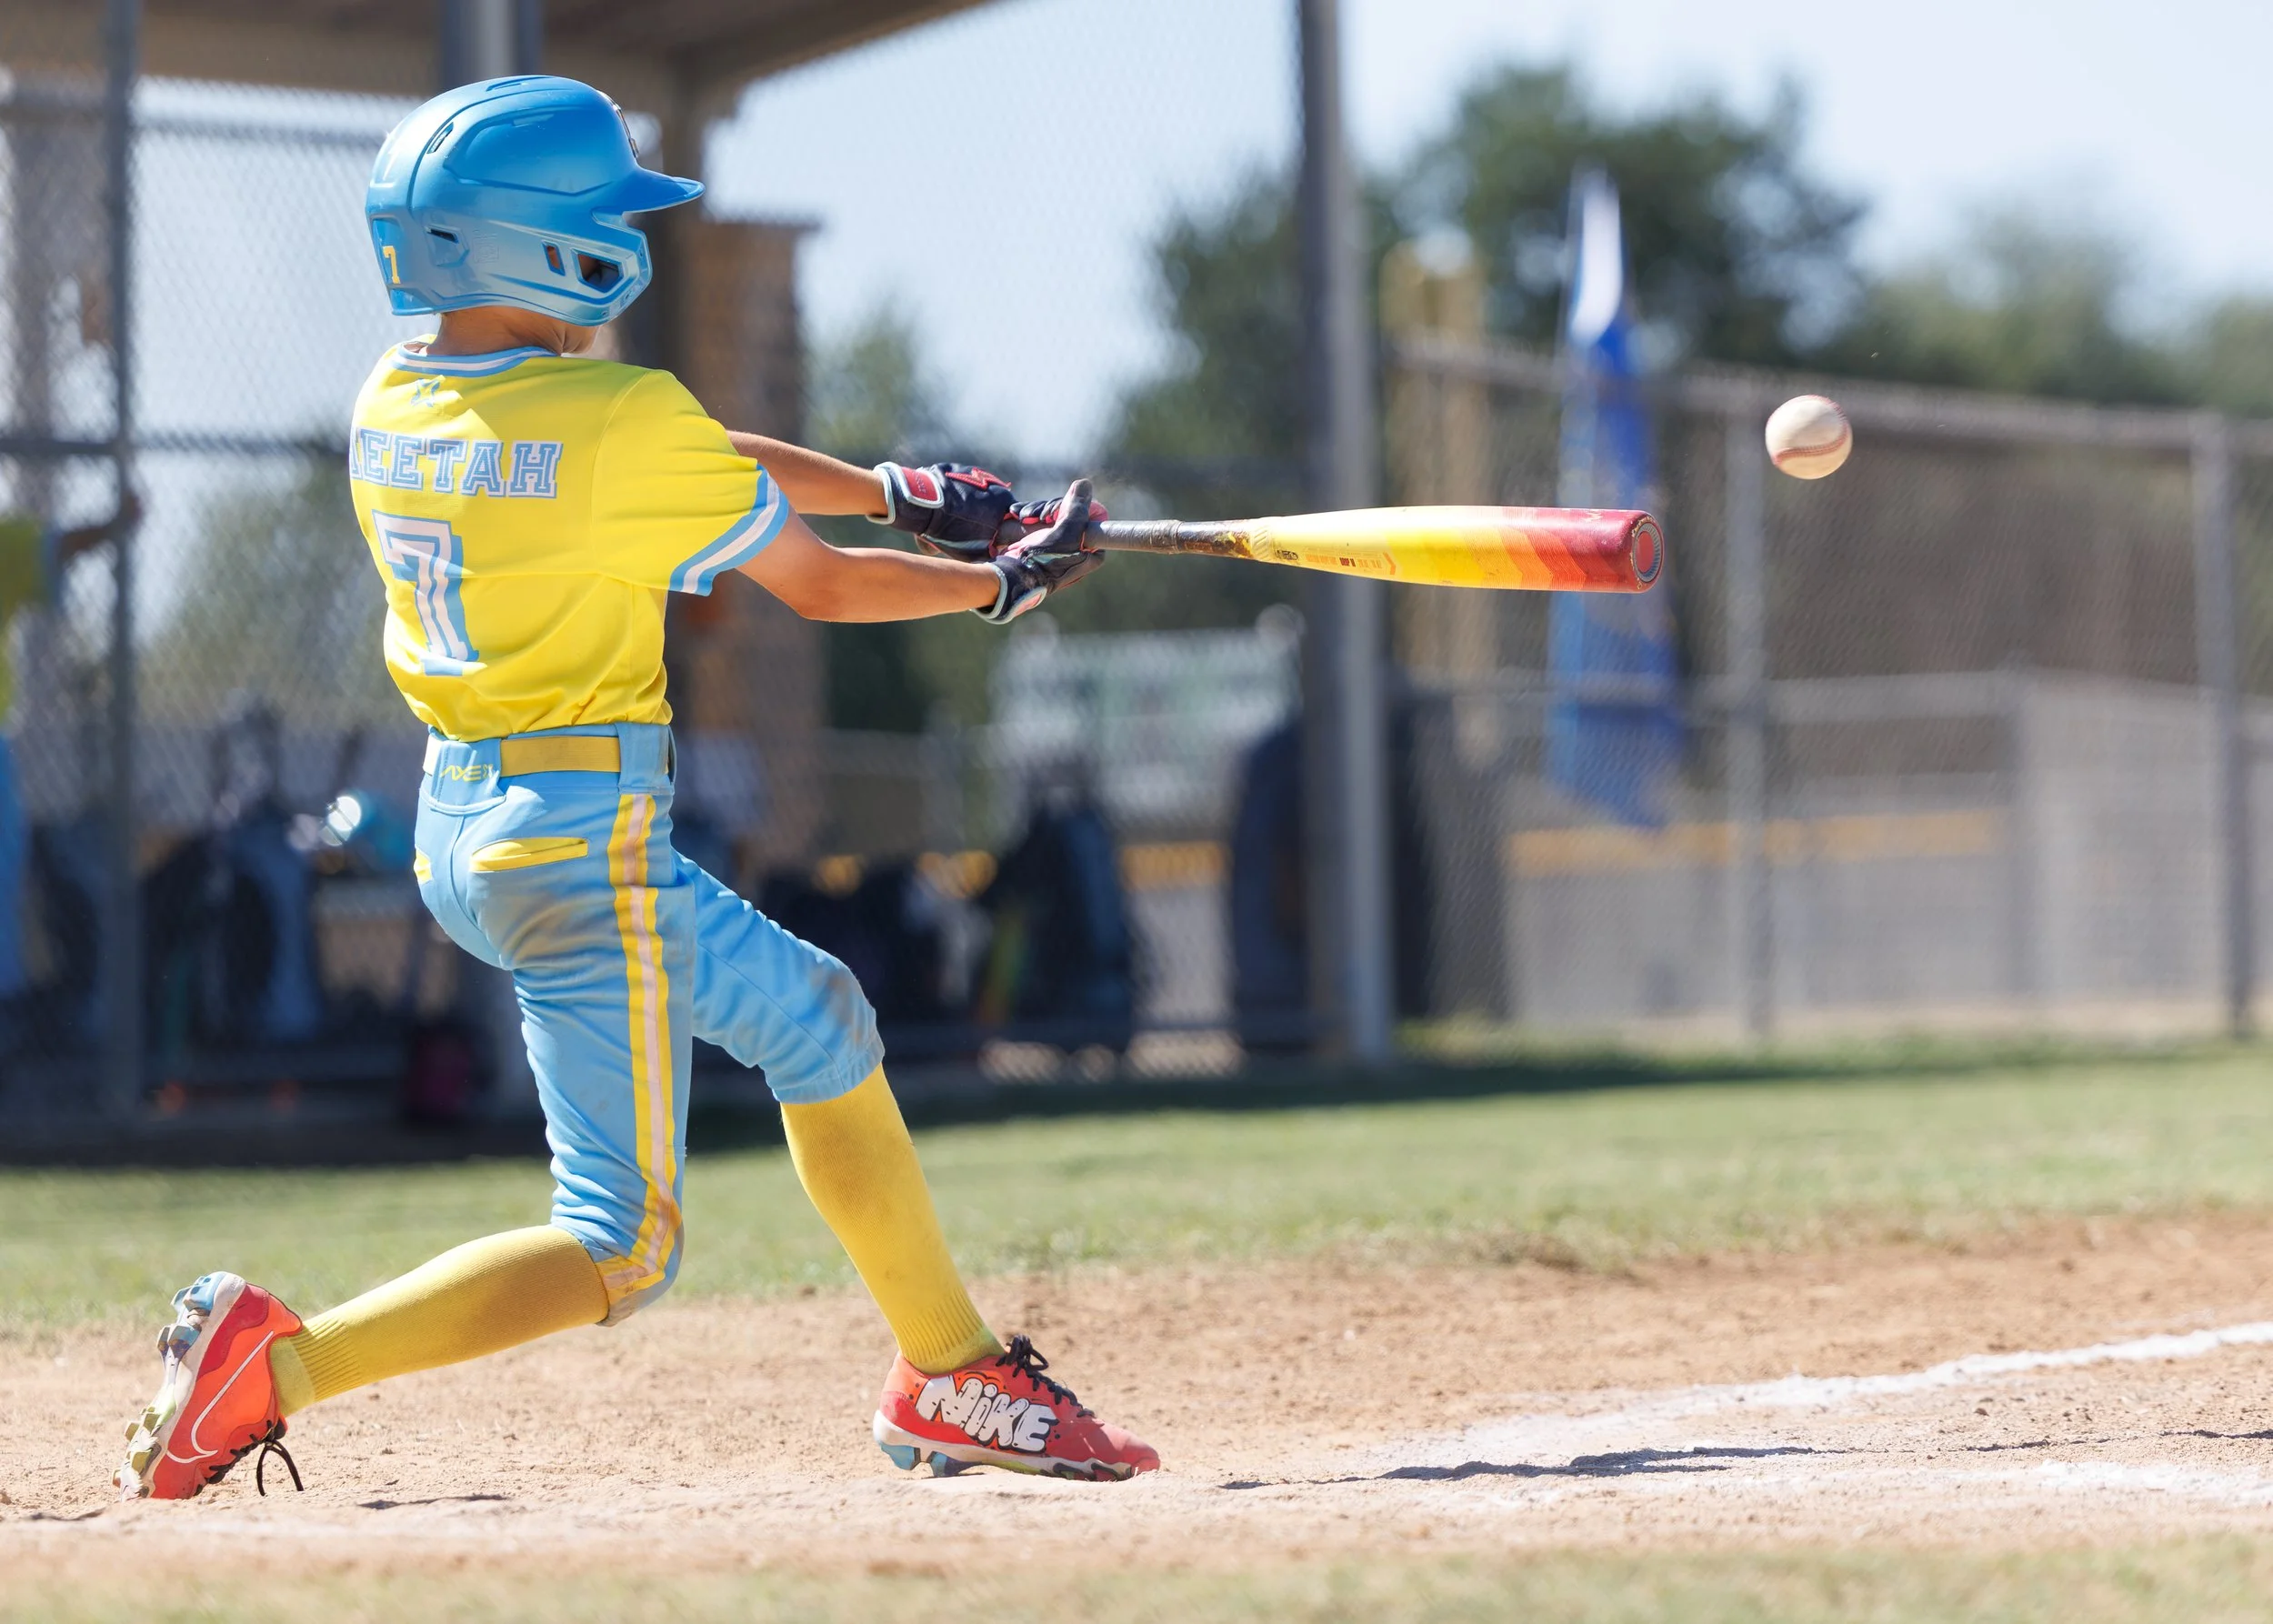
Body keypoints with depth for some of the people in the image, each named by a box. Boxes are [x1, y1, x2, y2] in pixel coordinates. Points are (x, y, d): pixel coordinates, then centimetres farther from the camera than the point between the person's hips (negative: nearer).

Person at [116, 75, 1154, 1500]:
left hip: (458, 822, 9)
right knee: (621, 1248, 0)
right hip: (589, 841, -9)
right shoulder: (625, 420, -18)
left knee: (813, 1013, 23)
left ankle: (951, 1381, 28)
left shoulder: (391, 411, 4)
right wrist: (1001, 583, 11)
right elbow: (818, 585, -5)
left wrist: (899, 493, 15)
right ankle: (274, 1362, -12)